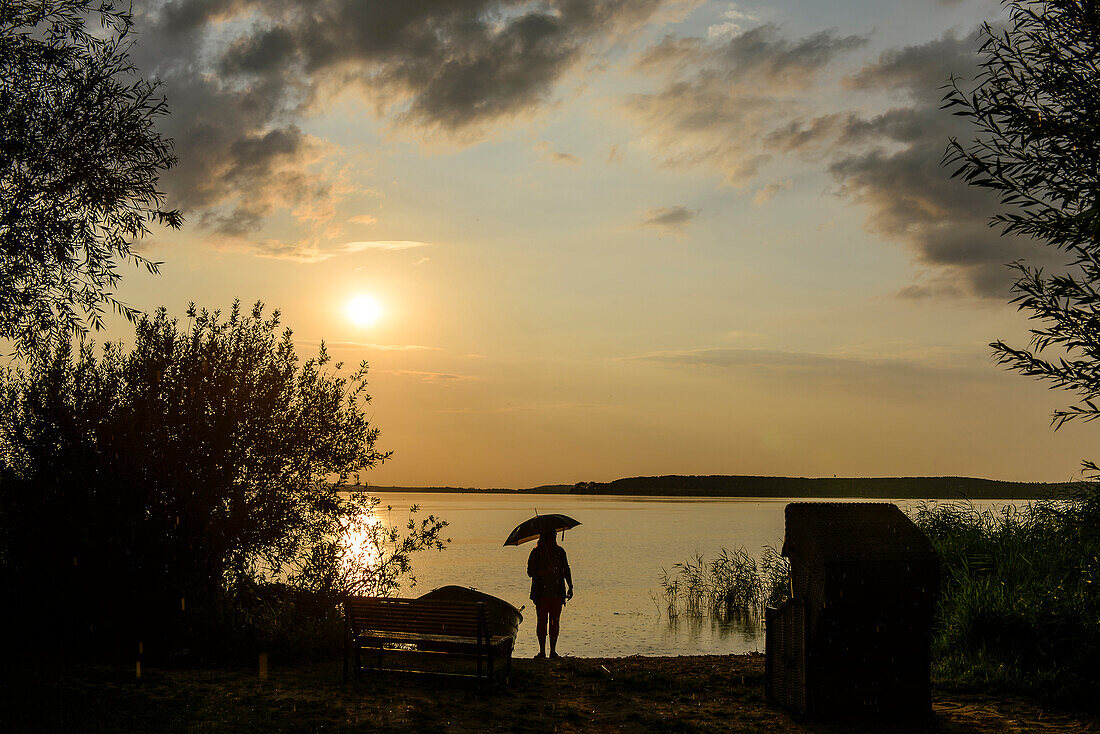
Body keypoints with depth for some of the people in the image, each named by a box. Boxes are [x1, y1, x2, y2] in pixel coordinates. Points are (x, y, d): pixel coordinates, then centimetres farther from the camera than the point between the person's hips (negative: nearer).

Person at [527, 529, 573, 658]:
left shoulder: (560, 551, 9)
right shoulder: (536, 552, 0)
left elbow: (566, 570, 14)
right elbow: (530, 572, -4)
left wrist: (570, 587, 6)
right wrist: (545, 571, -19)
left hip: (557, 593, 2)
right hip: (541, 593, -2)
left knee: (555, 622, 3)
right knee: (542, 622, -2)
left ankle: (553, 651, 9)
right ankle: (542, 651, 4)